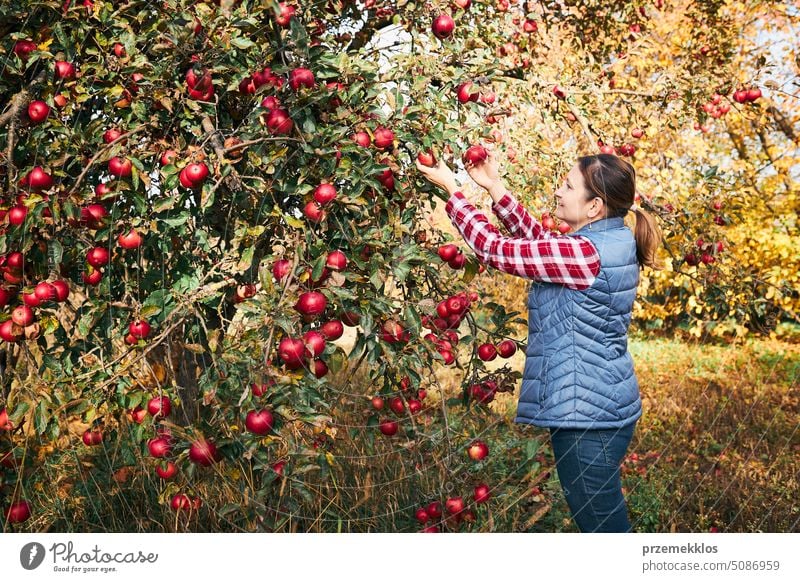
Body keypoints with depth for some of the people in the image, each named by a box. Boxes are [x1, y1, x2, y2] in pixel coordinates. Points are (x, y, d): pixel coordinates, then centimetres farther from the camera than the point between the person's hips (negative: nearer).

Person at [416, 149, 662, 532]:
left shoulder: (585, 253, -24)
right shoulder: (615, 241, 5)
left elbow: (497, 250, -16)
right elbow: (538, 239, 17)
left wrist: (452, 188, -5)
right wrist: (494, 187, 13)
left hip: (586, 412, -10)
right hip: (605, 404, 10)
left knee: (601, 522, 3)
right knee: (604, 516, 21)